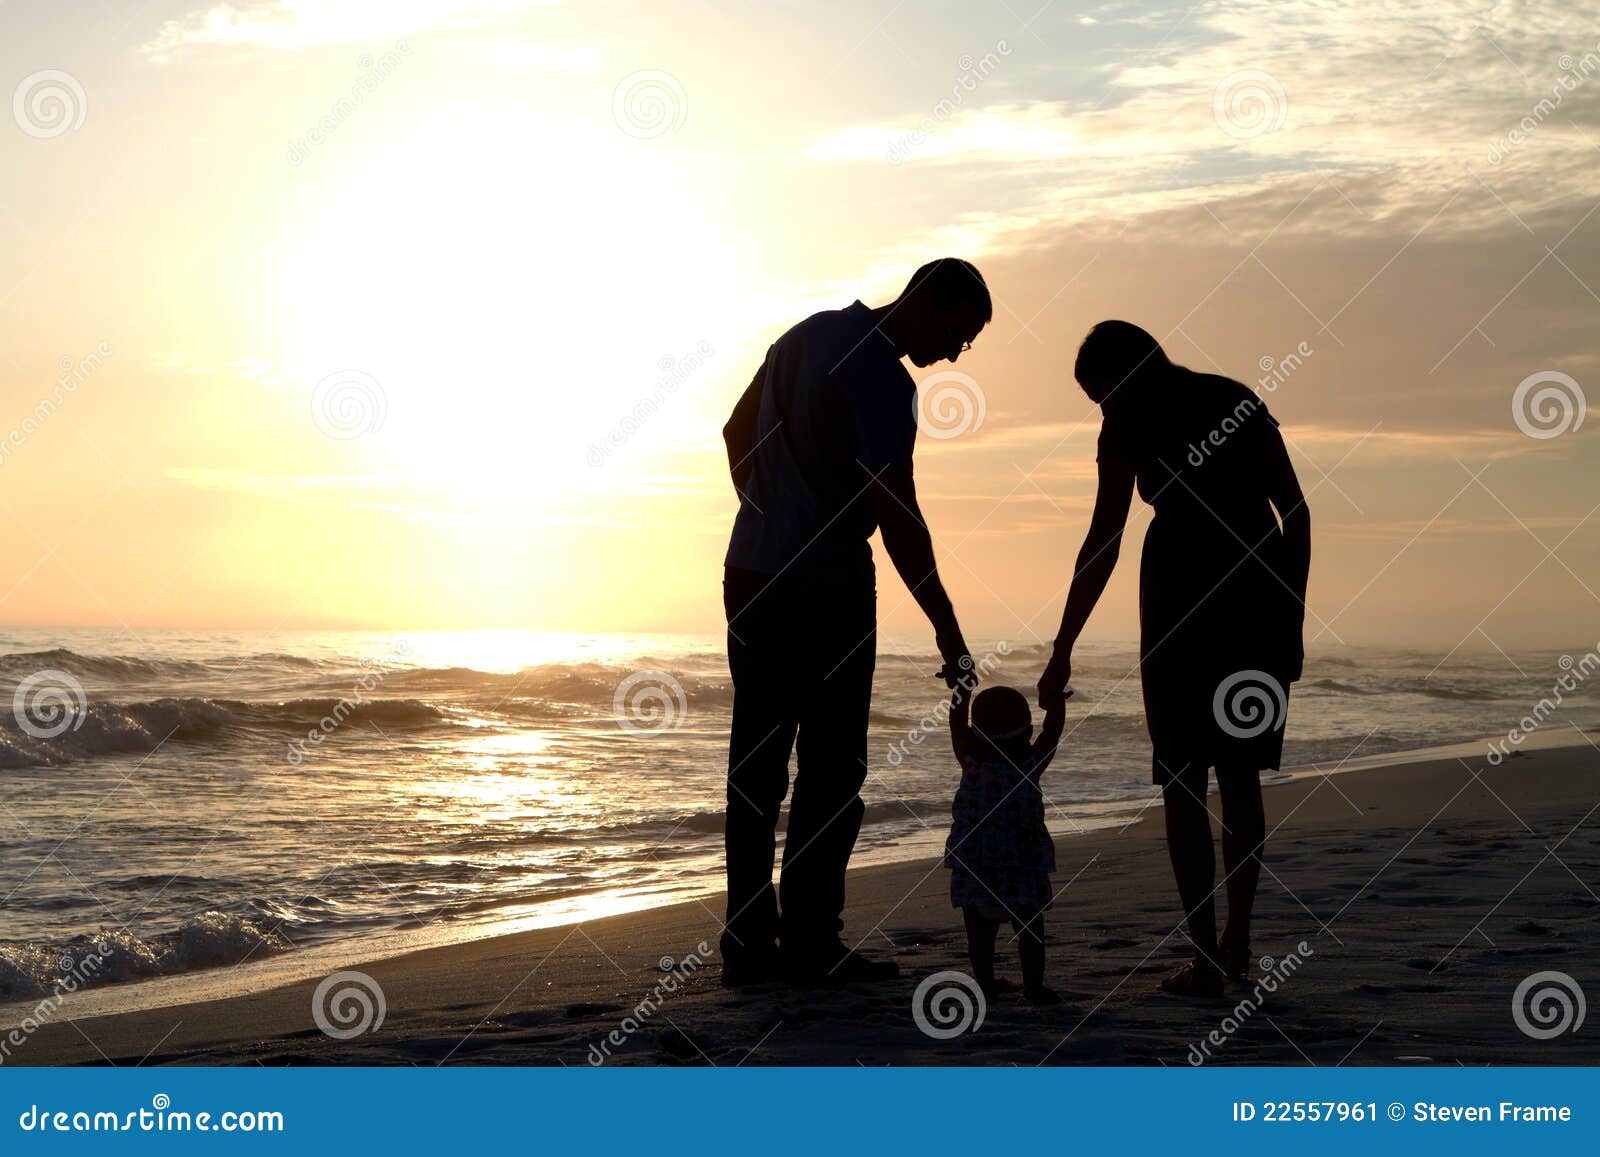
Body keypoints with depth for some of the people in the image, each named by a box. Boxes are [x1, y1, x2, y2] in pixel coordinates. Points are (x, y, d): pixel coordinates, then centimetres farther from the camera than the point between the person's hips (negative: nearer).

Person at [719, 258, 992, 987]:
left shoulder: (805, 336, 12)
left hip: (751, 577, 9)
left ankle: (747, 945, 11)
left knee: (756, 765, 8)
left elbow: (737, 431, 24)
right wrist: (946, 628, -17)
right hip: (826, 591, -9)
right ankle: (811, 946, -1)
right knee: (831, 770, -2)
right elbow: (896, 514, -21)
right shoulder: (882, 377, -16)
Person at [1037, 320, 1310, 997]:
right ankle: (1237, 942, 21)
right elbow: (1296, 510, 11)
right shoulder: (1238, 398, 17)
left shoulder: (1128, 424, 3)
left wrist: (1062, 651, 0)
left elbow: (1102, 544, -3)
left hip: (1183, 585, -5)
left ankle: (1205, 959, -2)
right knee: (1240, 775, 16)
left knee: (1183, 780, 2)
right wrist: (1292, 615, 15)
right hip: (1263, 589, 5)